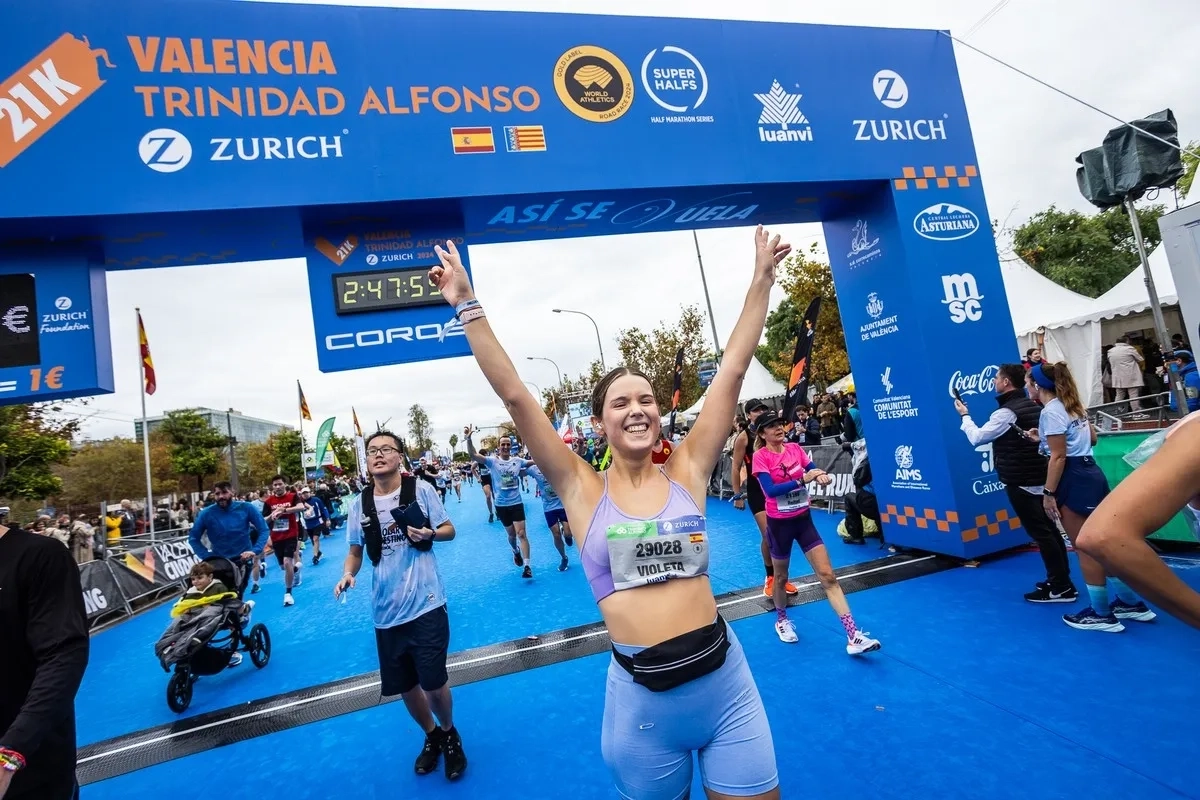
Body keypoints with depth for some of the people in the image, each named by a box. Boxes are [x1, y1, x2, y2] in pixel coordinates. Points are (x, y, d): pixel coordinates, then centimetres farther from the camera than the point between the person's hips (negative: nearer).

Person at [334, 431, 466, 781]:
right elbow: (356, 551, 11)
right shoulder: (358, 504, 1)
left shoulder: (421, 489, -8)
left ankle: (449, 734, 34)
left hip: (426, 603, -4)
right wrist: (348, 574, -9)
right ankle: (432, 736, 44)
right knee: (404, 685, 16)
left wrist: (429, 533, -22)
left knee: (433, 682, 1)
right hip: (386, 610, 4)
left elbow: (449, 530, -1)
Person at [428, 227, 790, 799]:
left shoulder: (687, 473, -3)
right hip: (642, 699, -1)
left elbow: (732, 371, -3)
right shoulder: (583, 490, -7)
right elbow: (514, 396, -10)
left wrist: (761, 279, -1)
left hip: (726, 682, 1)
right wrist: (467, 306, -9)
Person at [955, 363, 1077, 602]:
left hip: (1021, 482, -9)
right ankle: (1061, 580, 24)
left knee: (1040, 533, -3)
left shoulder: (1006, 413, -18)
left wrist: (965, 415, 1)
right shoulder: (1033, 406, 11)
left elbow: (976, 438, -13)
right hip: (1040, 478, 10)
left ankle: (1061, 588, 2)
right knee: (1049, 530, 15)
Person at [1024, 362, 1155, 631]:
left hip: (1074, 480, -9)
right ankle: (1131, 603, 26)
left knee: (1086, 549, 1)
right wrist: (1046, 437, 21)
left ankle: (1101, 614, 11)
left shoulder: (1050, 412, -16)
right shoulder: (1072, 405, 12)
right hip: (1091, 475, 9)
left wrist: (1048, 493, -16)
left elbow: (1058, 457, -19)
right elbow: (1092, 438, 23)